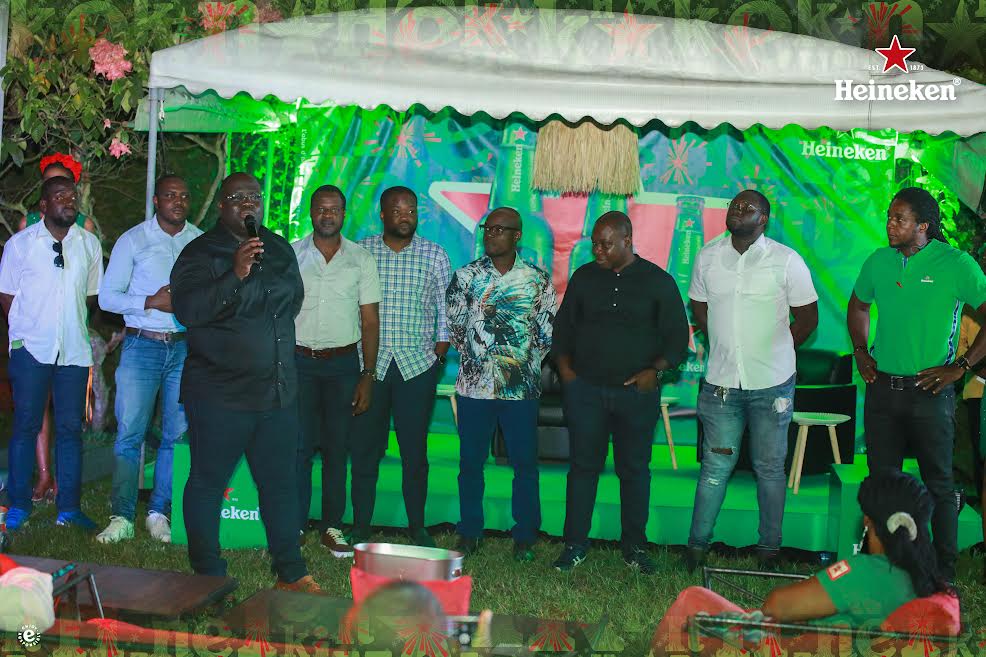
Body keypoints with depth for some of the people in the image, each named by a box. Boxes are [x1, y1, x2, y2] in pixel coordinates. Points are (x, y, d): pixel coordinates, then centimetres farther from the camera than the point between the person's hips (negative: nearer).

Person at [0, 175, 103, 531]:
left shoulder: (89, 243, 8)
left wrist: (73, 323, 9)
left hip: (74, 349, 2)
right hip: (31, 348, -2)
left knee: (70, 428, 3)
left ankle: (69, 507, 9)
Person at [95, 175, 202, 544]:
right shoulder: (133, 240, 3)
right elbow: (107, 296, 2)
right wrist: (152, 301, -11)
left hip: (186, 347, 2)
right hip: (142, 347, -2)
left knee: (177, 434, 3)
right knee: (129, 433, -3)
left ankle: (159, 513, 14)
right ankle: (122, 517, 5)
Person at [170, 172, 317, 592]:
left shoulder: (279, 249, 13)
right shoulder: (200, 253, -6)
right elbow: (187, 310, -20)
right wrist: (235, 275, -28)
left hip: (278, 392, 6)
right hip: (219, 395, -5)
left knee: (281, 483, 10)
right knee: (208, 482, 4)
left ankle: (291, 573, 19)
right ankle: (209, 577, 16)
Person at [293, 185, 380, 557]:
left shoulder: (361, 259, 5)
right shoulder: (292, 254, 5)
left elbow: (370, 321, 5)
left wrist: (367, 376, -1)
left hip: (343, 362, 1)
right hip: (298, 360, 0)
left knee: (337, 447, 5)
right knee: (298, 445, -1)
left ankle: (332, 527, 12)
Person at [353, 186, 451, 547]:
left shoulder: (434, 255, 6)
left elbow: (446, 311, 8)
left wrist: (439, 354, 0)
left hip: (417, 366, 0)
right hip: (369, 364, 0)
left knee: (415, 450, 3)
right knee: (364, 449, 4)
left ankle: (418, 527, 15)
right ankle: (360, 528, 14)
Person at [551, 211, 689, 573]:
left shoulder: (658, 282, 2)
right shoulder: (584, 277, 8)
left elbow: (677, 335, 3)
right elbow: (563, 327, 15)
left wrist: (655, 370, -9)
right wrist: (565, 369, 3)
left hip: (637, 391, -1)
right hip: (585, 389, 1)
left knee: (634, 469, 6)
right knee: (583, 466, 3)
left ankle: (634, 546, 17)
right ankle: (575, 545, 11)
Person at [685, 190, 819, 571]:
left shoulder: (786, 261, -6)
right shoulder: (708, 257, 4)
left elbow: (807, 317, 2)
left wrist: (773, 351, 4)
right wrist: (724, 347, 11)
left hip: (771, 385, -2)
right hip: (721, 383, 2)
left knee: (769, 469, 8)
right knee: (715, 467, 6)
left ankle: (769, 548, 18)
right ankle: (697, 544, 15)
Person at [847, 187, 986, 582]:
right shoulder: (879, 261, 5)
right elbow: (857, 306, 23)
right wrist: (860, 352, 12)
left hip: (928, 391, -4)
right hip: (882, 388, 4)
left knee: (938, 484, 5)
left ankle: (945, 574, 16)